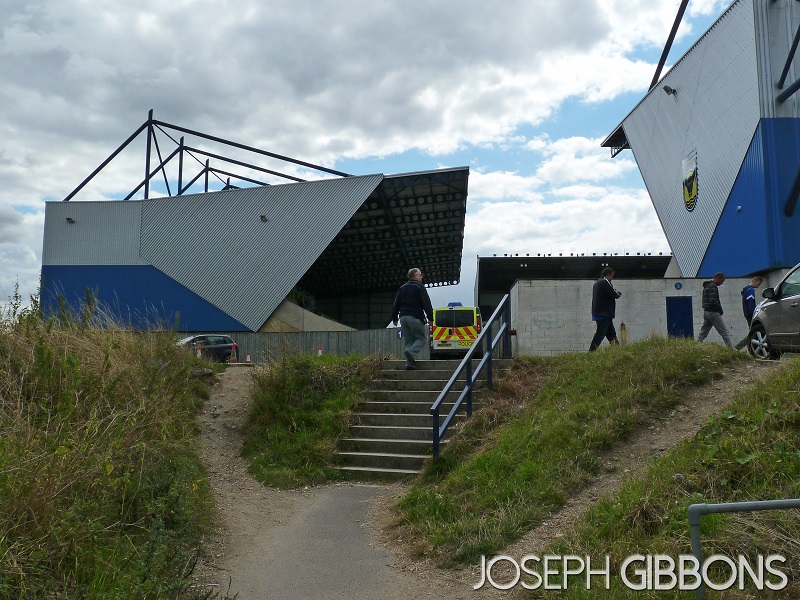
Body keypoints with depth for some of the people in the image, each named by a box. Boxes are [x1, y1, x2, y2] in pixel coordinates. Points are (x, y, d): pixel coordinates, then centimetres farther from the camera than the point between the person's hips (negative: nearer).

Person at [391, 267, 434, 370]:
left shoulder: (402, 288, 17)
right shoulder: (419, 287, -2)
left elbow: (396, 304, 16)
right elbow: (426, 304, -8)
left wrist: (394, 318, 22)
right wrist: (431, 318, -5)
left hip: (403, 317, 6)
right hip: (415, 318, -6)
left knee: (409, 341, 10)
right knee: (421, 338, 3)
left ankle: (410, 363, 1)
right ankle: (411, 352, -23)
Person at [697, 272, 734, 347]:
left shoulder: (707, 286, 18)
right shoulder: (713, 286, -12)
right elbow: (713, 300, -23)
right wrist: (720, 309, -8)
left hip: (706, 312, 9)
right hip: (713, 312, -9)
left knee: (703, 333, 10)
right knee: (724, 332, -7)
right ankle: (732, 349, -7)